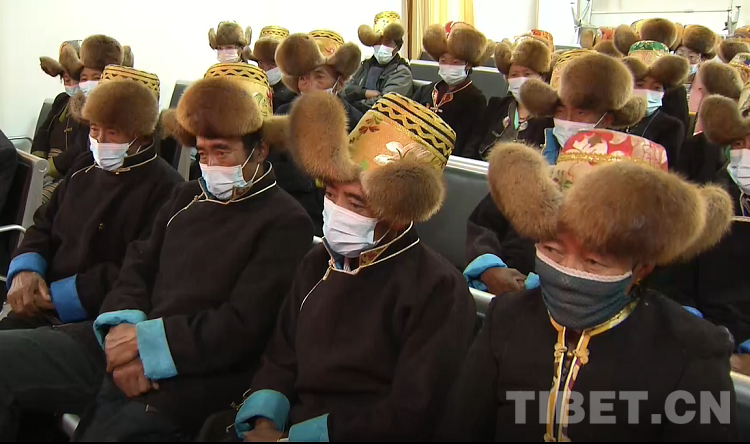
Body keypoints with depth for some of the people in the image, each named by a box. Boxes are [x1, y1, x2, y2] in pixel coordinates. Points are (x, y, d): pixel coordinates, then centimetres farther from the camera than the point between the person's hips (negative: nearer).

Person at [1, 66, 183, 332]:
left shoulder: (165, 190, -11)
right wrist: (26, 269, -3)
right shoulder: (84, 169, 17)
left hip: (102, 326, -7)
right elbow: (44, 226, 20)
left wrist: (59, 295, -18)